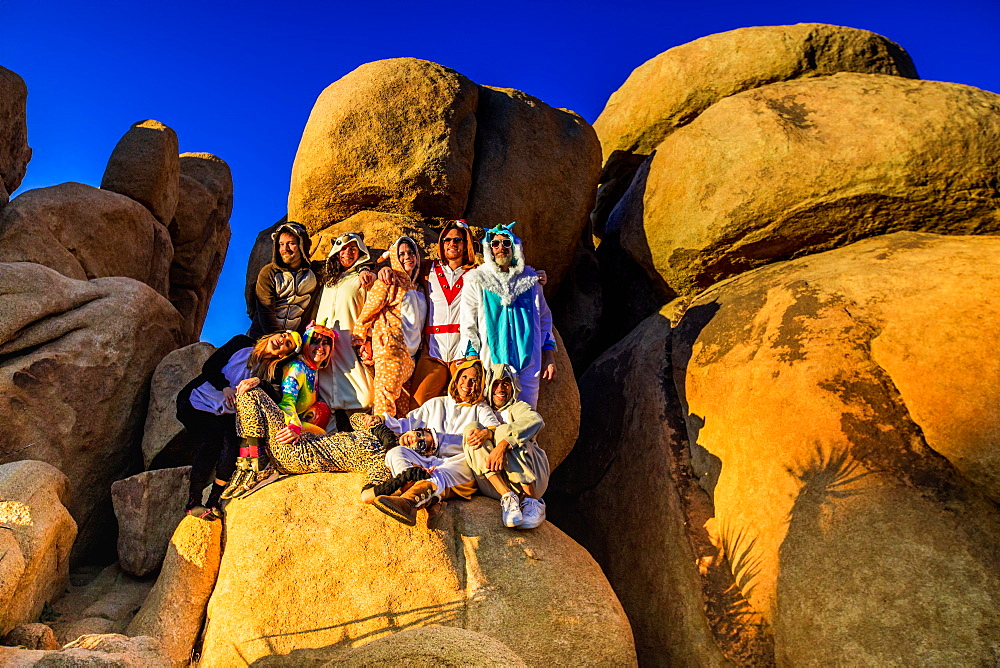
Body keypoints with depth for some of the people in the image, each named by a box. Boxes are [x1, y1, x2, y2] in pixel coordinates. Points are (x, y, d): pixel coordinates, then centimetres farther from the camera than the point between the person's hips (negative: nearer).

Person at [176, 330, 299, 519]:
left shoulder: (271, 372, 1)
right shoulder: (242, 344, -5)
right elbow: (209, 366, -9)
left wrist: (259, 382, -37)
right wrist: (225, 387, -24)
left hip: (224, 414, 3)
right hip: (196, 402, -3)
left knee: (231, 441, -25)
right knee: (212, 439, -27)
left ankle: (213, 502, -18)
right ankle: (193, 502, -18)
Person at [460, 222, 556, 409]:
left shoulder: (530, 279, 14)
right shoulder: (476, 281, 5)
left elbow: (544, 319, 19)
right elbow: (468, 324, 3)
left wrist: (549, 356, 12)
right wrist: (473, 359, -6)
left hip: (528, 363, 2)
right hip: (491, 362, -2)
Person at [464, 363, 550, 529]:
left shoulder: (517, 407, 15)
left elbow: (536, 421, -10)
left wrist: (503, 444, -27)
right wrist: (488, 434, -21)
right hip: (492, 483, 2)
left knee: (504, 431, -23)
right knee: (471, 428, -15)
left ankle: (532, 500, -31)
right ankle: (508, 497, -30)